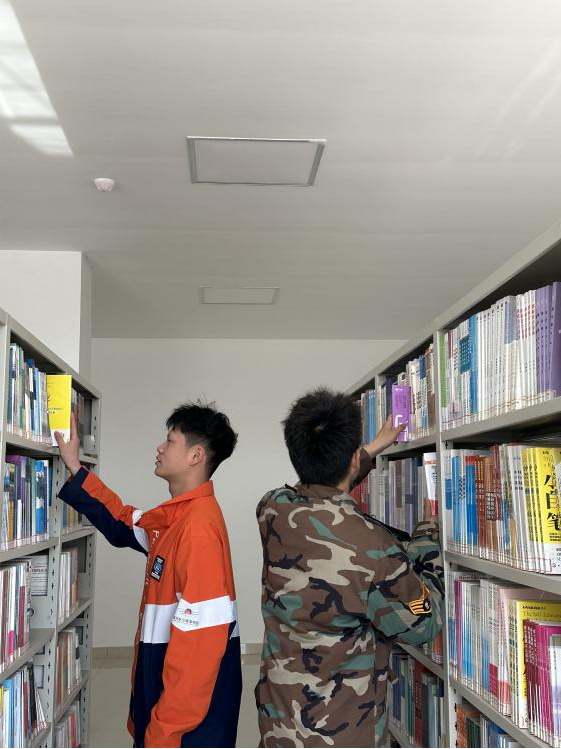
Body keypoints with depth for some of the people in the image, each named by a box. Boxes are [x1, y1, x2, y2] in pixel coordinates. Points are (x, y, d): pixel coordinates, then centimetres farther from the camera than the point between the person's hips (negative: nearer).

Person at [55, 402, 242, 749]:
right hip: (168, 679, 9)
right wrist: (74, 468, 18)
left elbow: (200, 640, -27)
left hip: (191, 703, -9)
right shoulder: (177, 516, 6)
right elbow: (123, 524, 24)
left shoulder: (199, 526, -24)